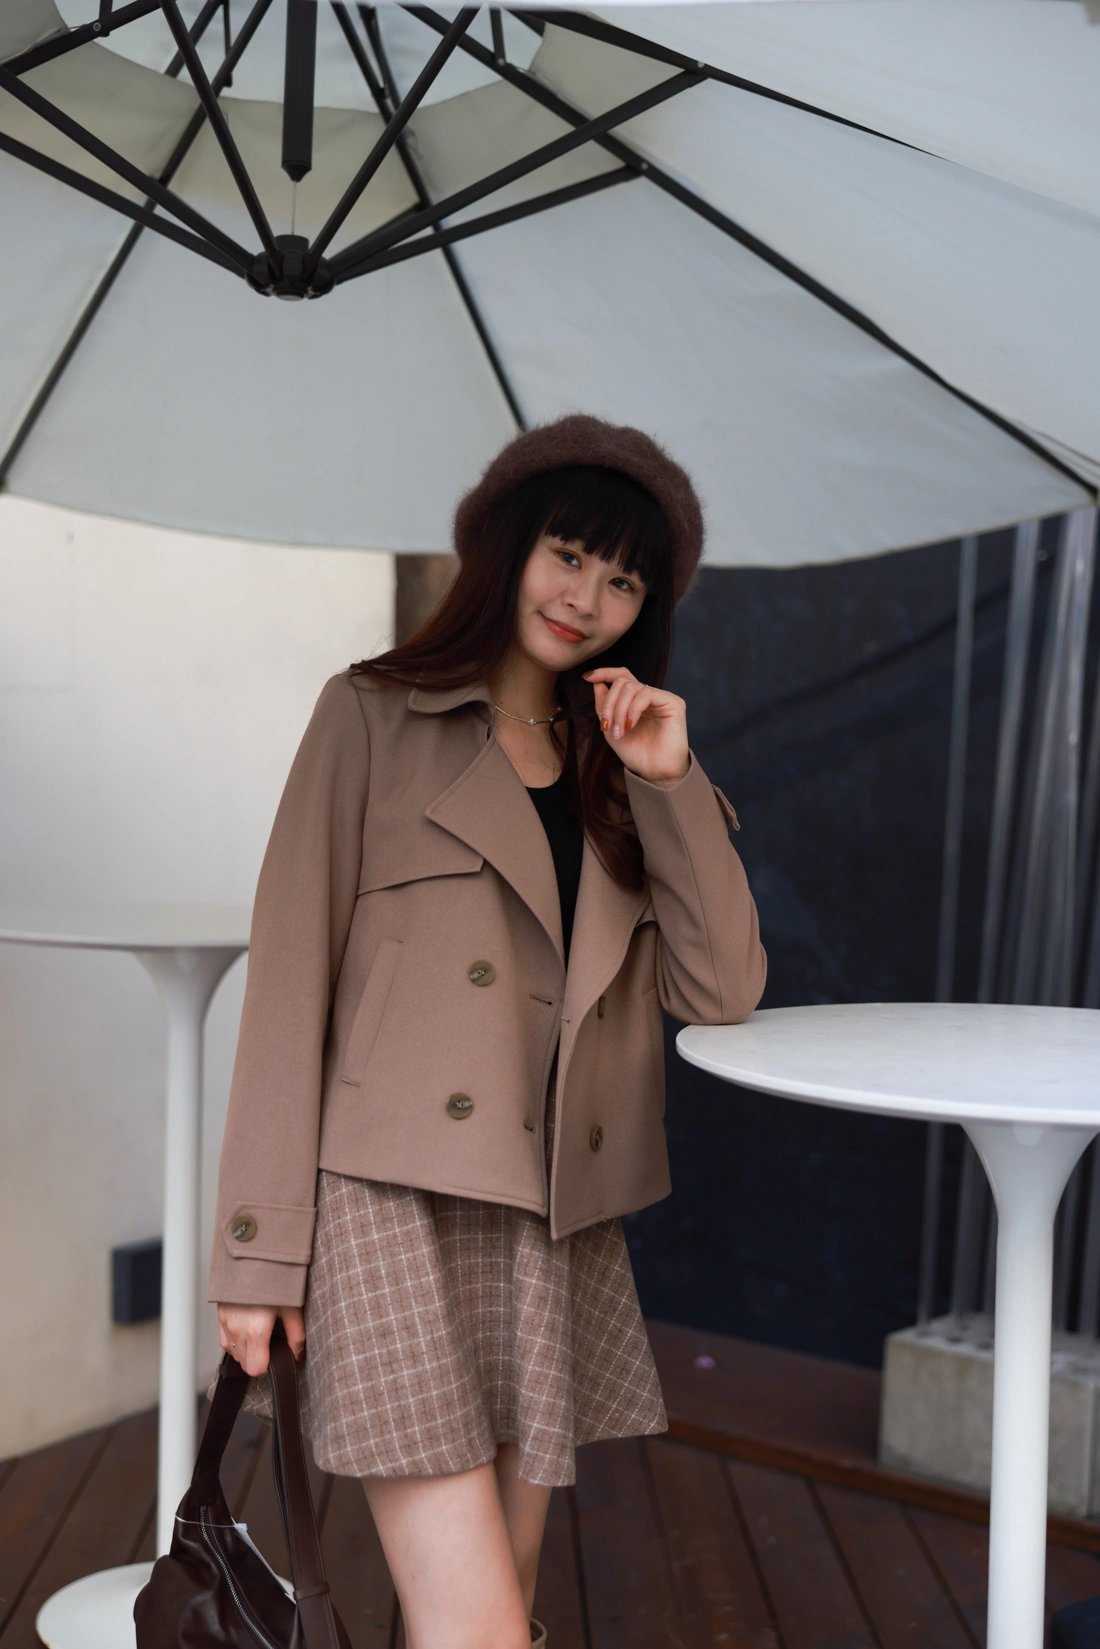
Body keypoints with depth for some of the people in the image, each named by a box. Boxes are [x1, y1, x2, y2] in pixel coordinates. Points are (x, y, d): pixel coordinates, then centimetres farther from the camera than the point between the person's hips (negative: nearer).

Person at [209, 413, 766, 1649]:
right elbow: (289, 977, -3)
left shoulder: (613, 770, 18)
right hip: (398, 1210, -5)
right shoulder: (374, 716, 3)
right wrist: (261, 1244, -8)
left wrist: (669, 783, 0)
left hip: (557, 1231, 5)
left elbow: (722, 992, 7)